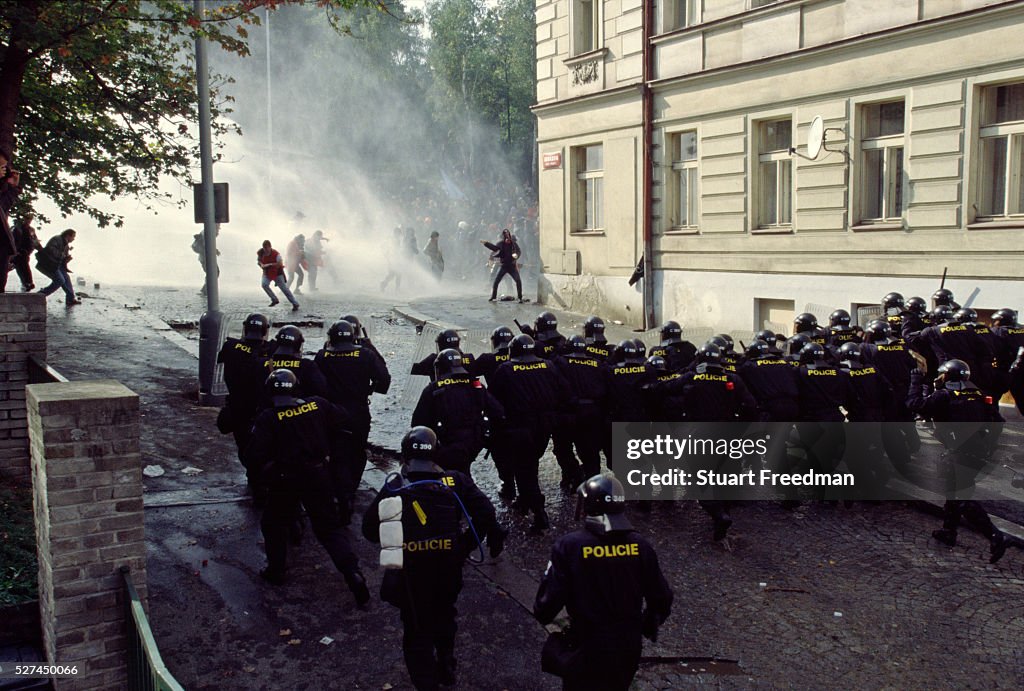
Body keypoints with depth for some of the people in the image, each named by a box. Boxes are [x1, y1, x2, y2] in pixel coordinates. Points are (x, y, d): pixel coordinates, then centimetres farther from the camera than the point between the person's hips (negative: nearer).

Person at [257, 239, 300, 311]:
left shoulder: (275, 254, -25)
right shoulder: (260, 252, -9)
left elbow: (280, 263, -33)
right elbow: (258, 261, 6)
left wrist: (269, 265, -36)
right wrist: (261, 265, -16)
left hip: (277, 273, -4)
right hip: (267, 272, 4)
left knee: (284, 288, -5)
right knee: (264, 284, -21)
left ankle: (295, 304, 1)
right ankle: (274, 300, -2)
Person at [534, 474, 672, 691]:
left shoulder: (569, 546, -22)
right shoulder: (639, 545, -12)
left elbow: (551, 597, -19)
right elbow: (661, 598, -4)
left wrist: (542, 614, 4)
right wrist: (649, 625, 16)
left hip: (587, 648, -3)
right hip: (629, 646, 3)